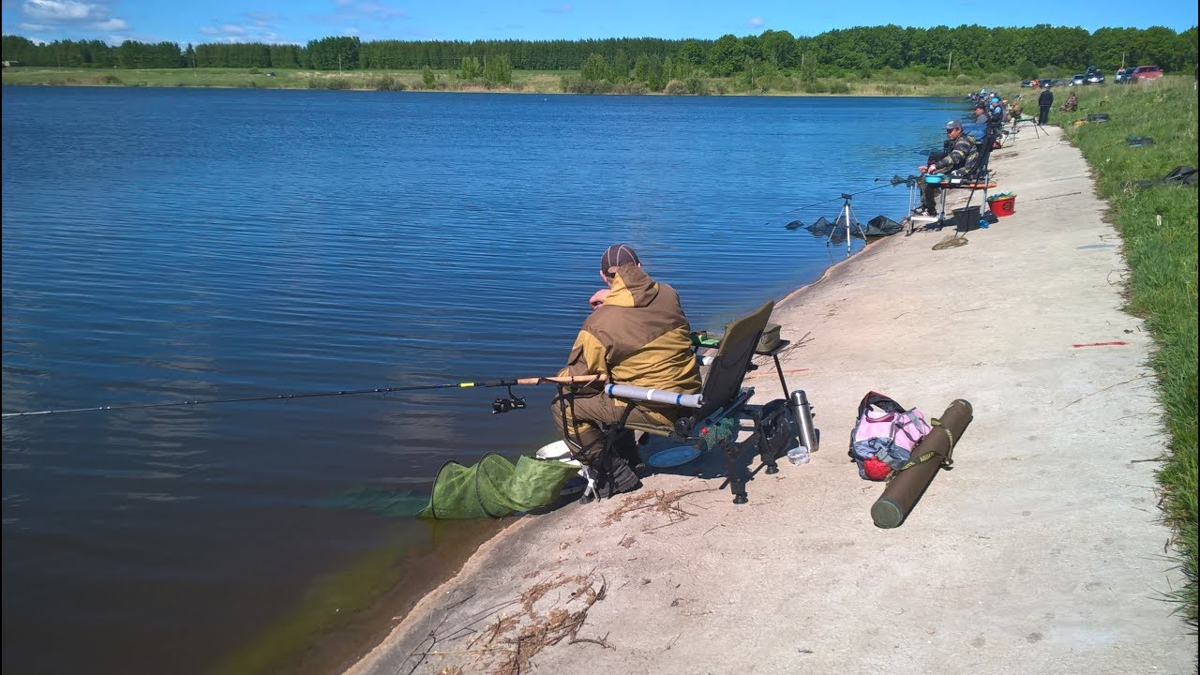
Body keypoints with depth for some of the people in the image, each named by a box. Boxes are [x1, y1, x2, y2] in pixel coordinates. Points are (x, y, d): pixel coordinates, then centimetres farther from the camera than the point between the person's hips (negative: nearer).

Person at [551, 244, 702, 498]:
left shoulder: (600, 324, -17)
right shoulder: (668, 295, -1)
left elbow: (576, 378, -8)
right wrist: (612, 298, 23)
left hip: (657, 411, -7)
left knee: (563, 405, 2)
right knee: (613, 390, 30)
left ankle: (615, 474, 7)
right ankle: (627, 456, 38)